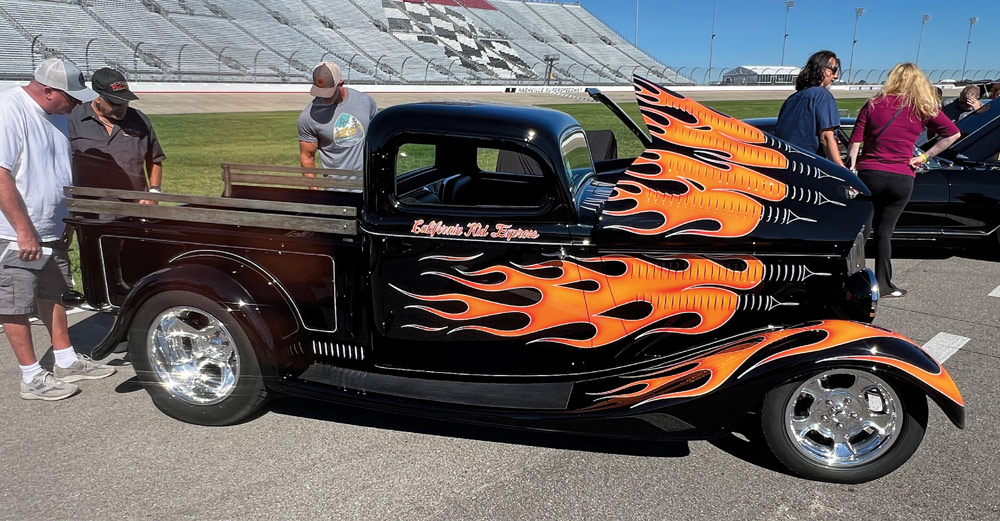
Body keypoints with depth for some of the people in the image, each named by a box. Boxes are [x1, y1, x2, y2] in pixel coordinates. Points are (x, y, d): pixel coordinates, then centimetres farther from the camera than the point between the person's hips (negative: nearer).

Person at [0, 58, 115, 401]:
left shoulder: (56, 113, 6)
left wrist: (67, 219, 18)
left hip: (52, 231, 8)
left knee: (51, 295, 18)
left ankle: (66, 362, 31)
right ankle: (32, 379, 14)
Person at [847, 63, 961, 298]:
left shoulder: (873, 105, 3)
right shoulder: (924, 109, 3)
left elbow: (854, 142, -1)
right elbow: (952, 134, 3)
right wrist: (924, 157, 3)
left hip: (869, 174, 0)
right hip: (902, 179, 1)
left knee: (861, 231, 7)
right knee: (884, 232, 11)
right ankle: (883, 284, 17)